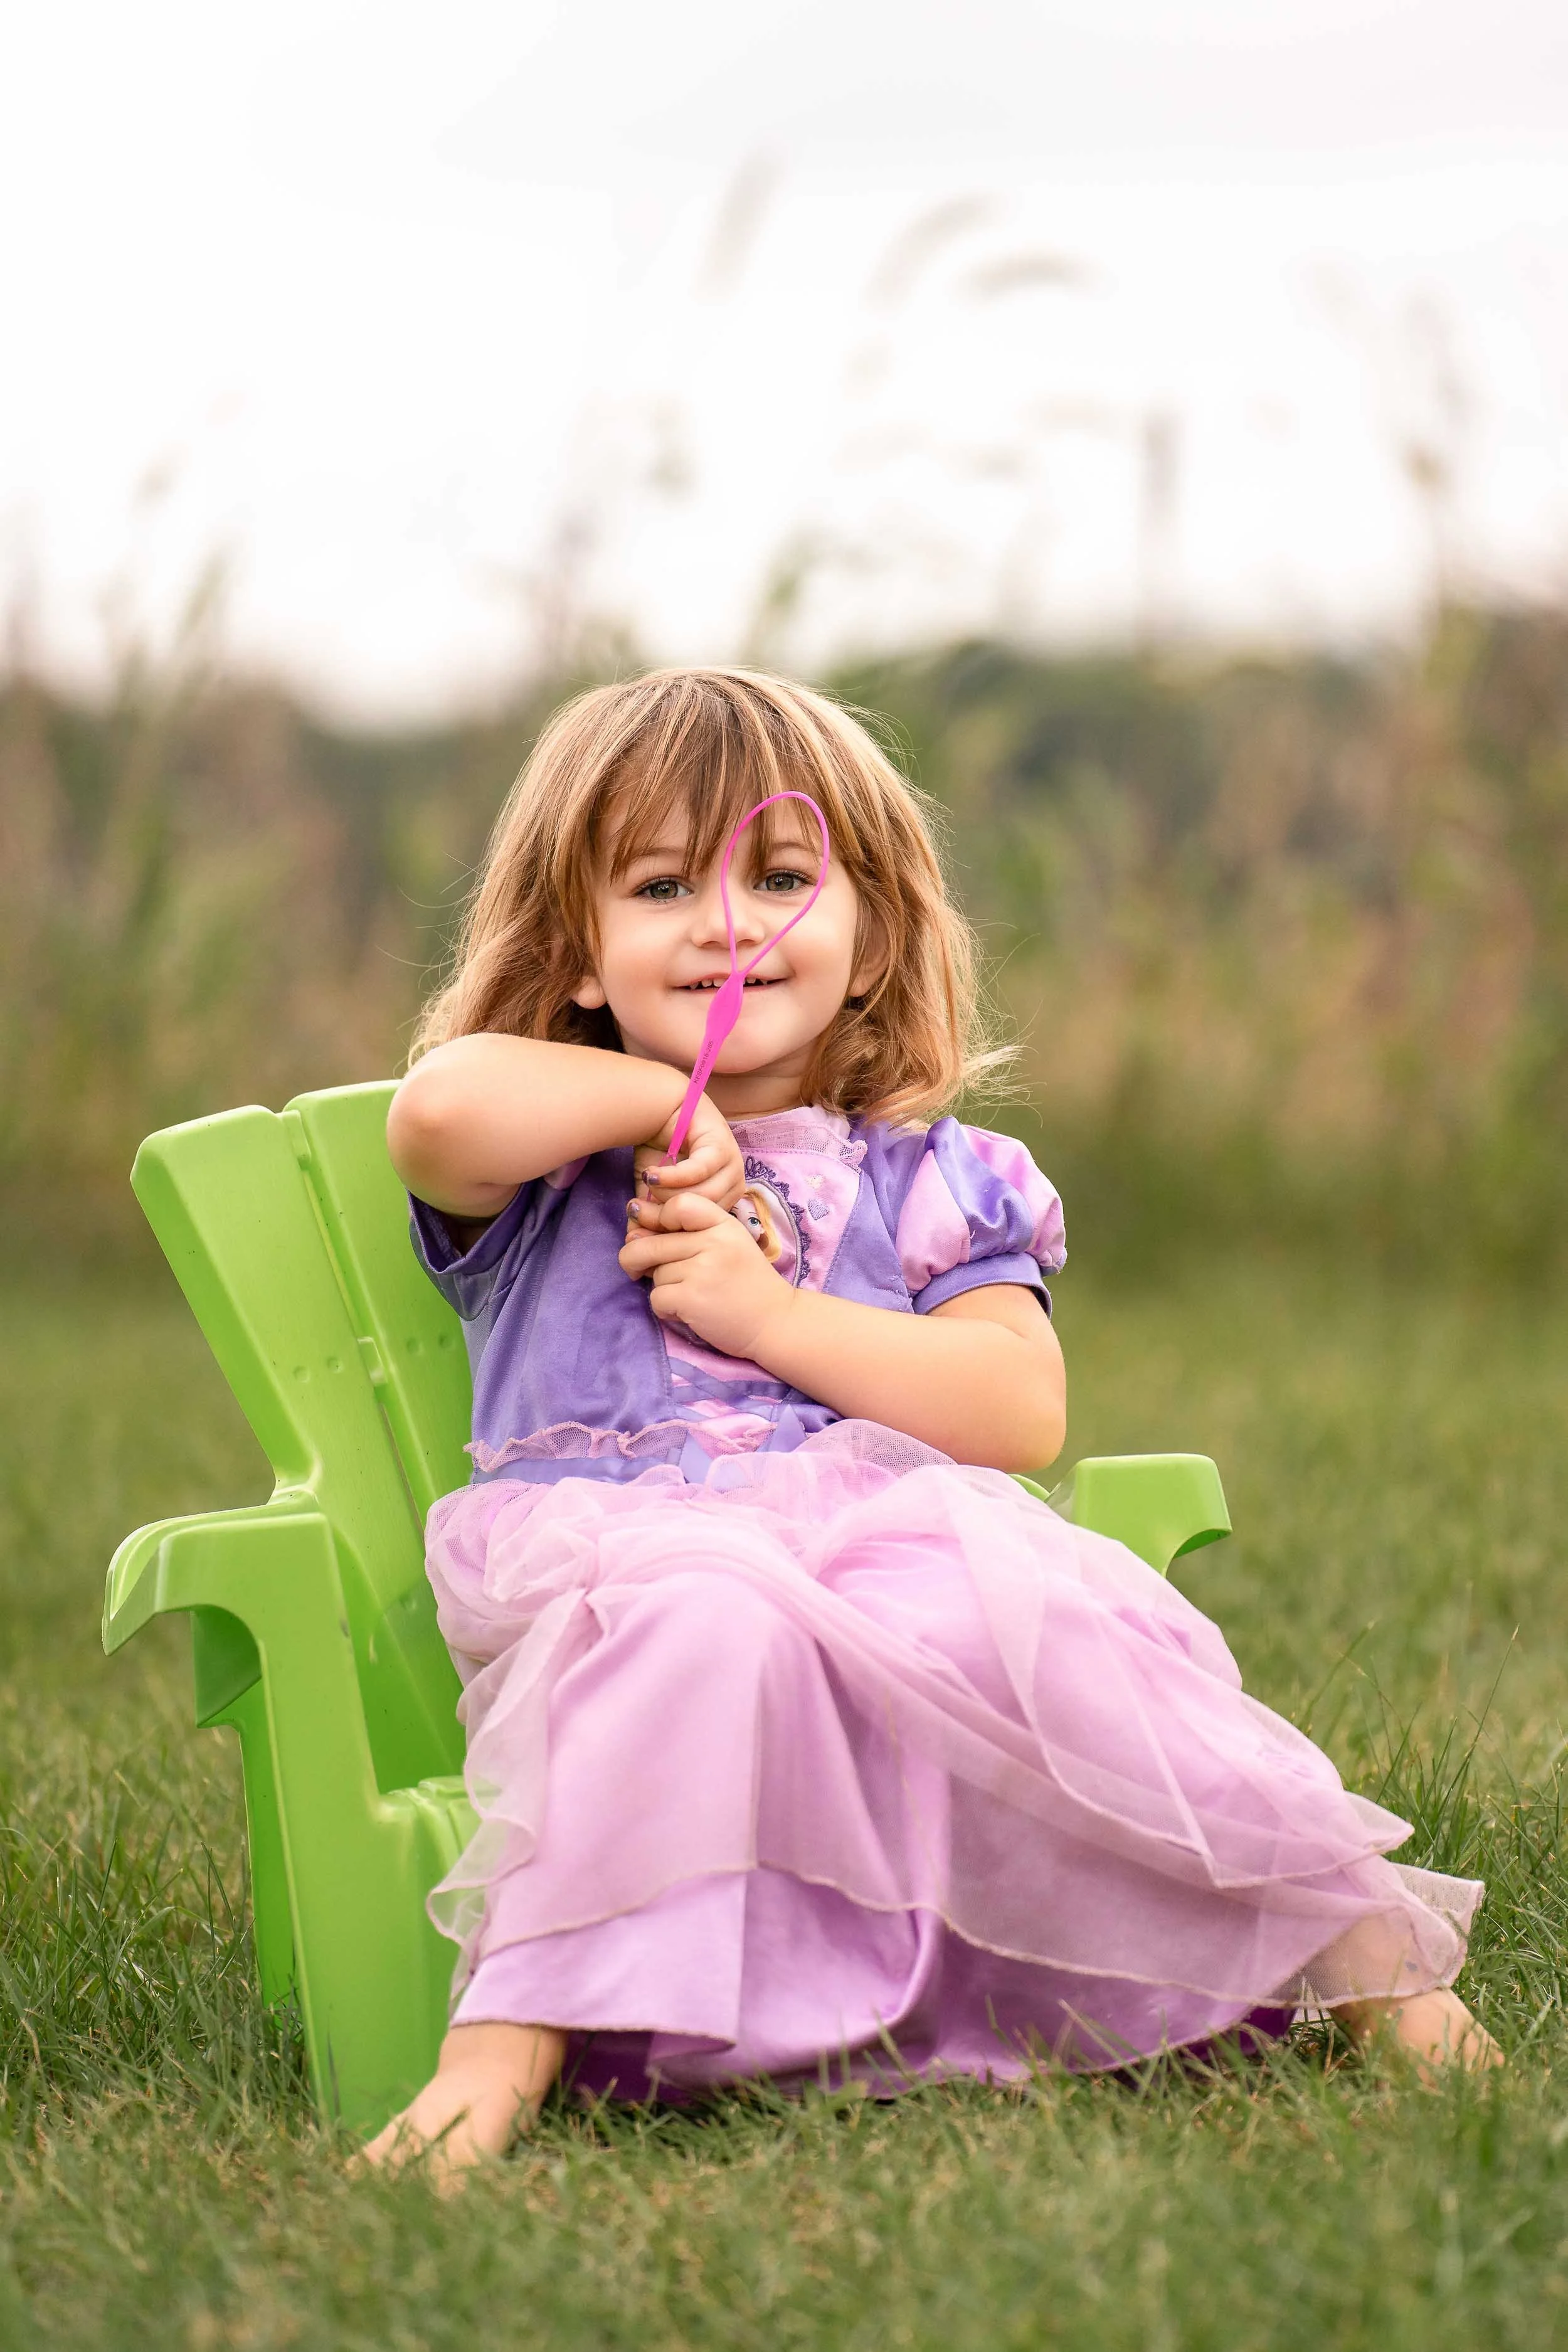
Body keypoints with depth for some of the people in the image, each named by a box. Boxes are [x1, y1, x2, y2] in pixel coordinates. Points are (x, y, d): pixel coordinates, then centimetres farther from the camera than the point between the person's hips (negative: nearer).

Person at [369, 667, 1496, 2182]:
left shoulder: (922, 1177, 19)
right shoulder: (548, 1164, 15)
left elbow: (1022, 1410, 4)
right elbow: (440, 1109, -12)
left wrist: (767, 1312, -1)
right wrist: (662, 1100, 1)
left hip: (893, 1545, 2)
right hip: (613, 1553, -1)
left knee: (1024, 1619, -32)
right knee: (696, 1619, -39)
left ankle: (1347, 1927, -18)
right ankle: (520, 2028, -43)